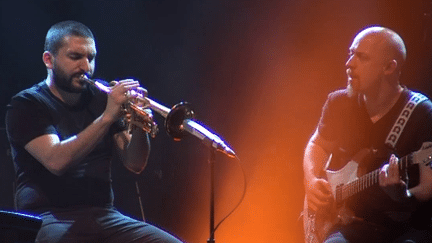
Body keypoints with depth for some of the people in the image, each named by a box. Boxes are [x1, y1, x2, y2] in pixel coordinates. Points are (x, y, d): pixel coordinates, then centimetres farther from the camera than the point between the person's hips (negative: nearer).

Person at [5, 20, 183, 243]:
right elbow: (56, 161, -17)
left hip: (103, 214, 5)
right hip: (49, 218, -5)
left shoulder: (99, 100, 14)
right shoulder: (26, 105, 0)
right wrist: (107, 117, -21)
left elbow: (135, 164, 9)